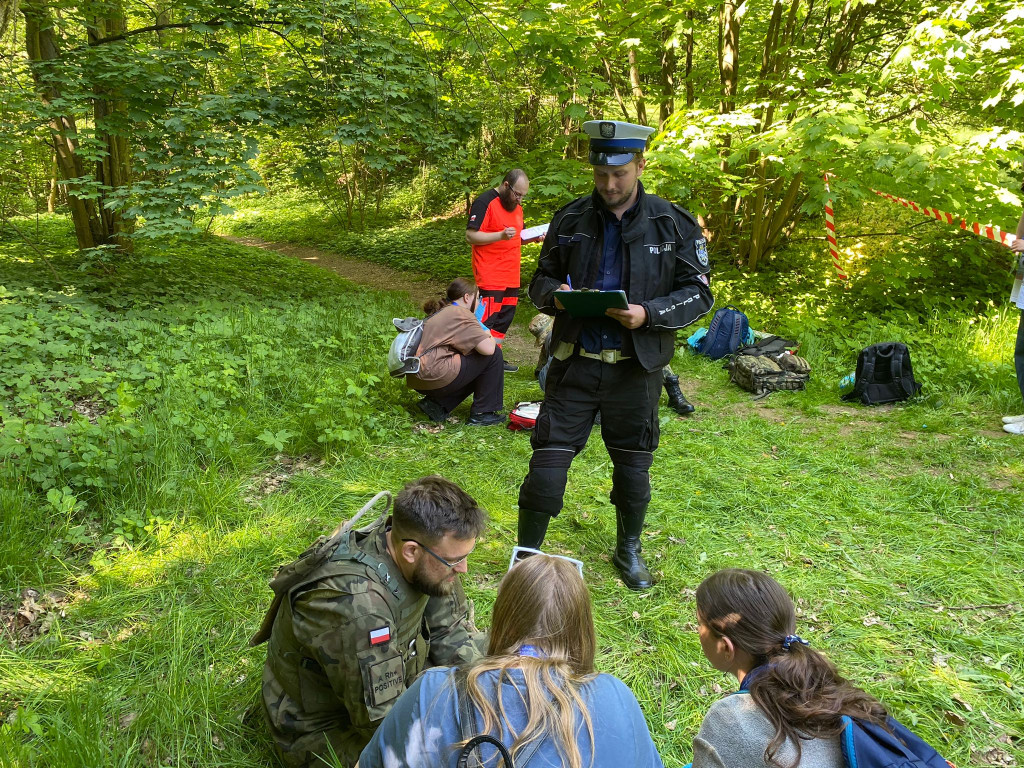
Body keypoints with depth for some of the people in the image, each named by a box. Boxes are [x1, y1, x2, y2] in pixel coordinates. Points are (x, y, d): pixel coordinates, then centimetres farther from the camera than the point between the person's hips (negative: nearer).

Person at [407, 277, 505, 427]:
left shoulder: (439, 312, 21)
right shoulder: (461, 314, -8)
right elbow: (488, 349, -14)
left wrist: (483, 336, 19)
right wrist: (489, 337, 8)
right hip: (436, 377, -10)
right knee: (494, 354, -1)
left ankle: (437, 404, 12)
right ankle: (482, 414, 3)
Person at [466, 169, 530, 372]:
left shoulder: (516, 206, 16)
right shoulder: (484, 203, -11)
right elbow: (470, 236, -16)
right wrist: (501, 235, -27)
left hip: (511, 277, 9)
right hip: (490, 277, -9)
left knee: (505, 317, 13)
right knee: (488, 318, -10)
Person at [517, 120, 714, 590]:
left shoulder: (673, 225, -3)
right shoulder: (570, 220, 2)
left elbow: (698, 293, -1)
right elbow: (540, 281, 12)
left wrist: (649, 313, -18)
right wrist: (555, 293, -13)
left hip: (635, 368, 0)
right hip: (576, 362, 1)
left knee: (633, 465, 14)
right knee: (548, 458, -1)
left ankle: (628, 550, 38)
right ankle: (527, 554, 17)